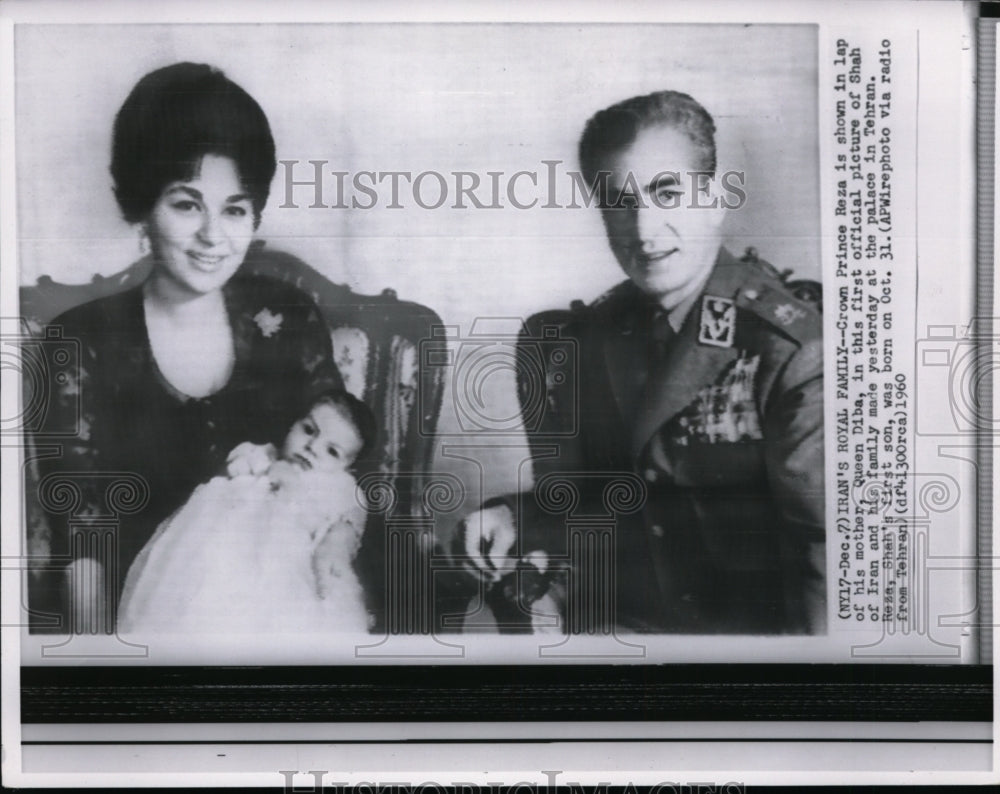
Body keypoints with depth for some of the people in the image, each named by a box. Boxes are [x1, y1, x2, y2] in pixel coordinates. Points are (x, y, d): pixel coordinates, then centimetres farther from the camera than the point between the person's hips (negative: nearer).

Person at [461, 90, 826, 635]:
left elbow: (826, 545, -15)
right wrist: (513, 520, -4)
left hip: (748, 631, -4)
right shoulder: (583, 340, 7)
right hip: (611, 627, 4)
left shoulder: (789, 348, -12)